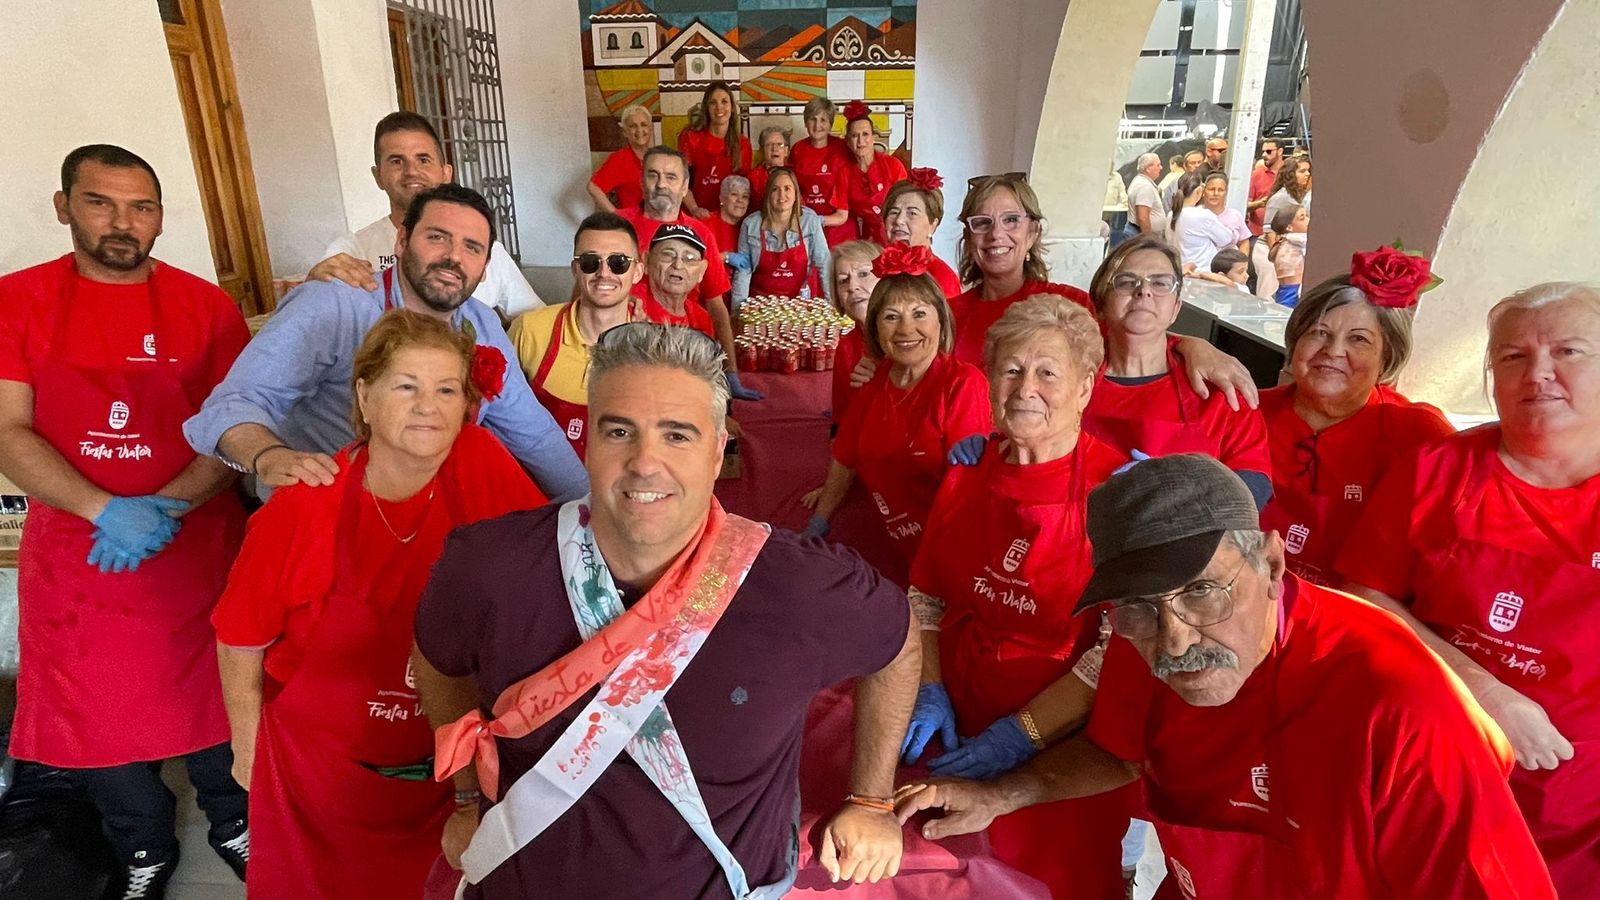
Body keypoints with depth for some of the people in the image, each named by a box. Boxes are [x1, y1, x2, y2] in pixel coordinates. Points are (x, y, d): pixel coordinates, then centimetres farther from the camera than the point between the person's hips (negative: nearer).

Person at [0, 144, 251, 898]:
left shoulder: (206, 306, -2)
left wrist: (169, 506, -17)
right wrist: (107, 512, -20)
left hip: (198, 543, 0)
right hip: (75, 548, 1)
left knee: (212, 698, 12)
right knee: (93, 714, 14)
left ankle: (233, 824, 38)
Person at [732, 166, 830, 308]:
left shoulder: (810, 220, -5)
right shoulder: (750, 224, -5)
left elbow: (824, 264, -2)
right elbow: (743, 271, -1)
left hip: (800, 301, 1)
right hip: (762, 302, 0)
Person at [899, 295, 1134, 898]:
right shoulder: (969, 472, 0)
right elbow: (925, 594, 7)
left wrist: (1024, 733, -20)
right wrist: (930, 690, -5)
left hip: (1062, 757, -4)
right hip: (958, 735, 4)